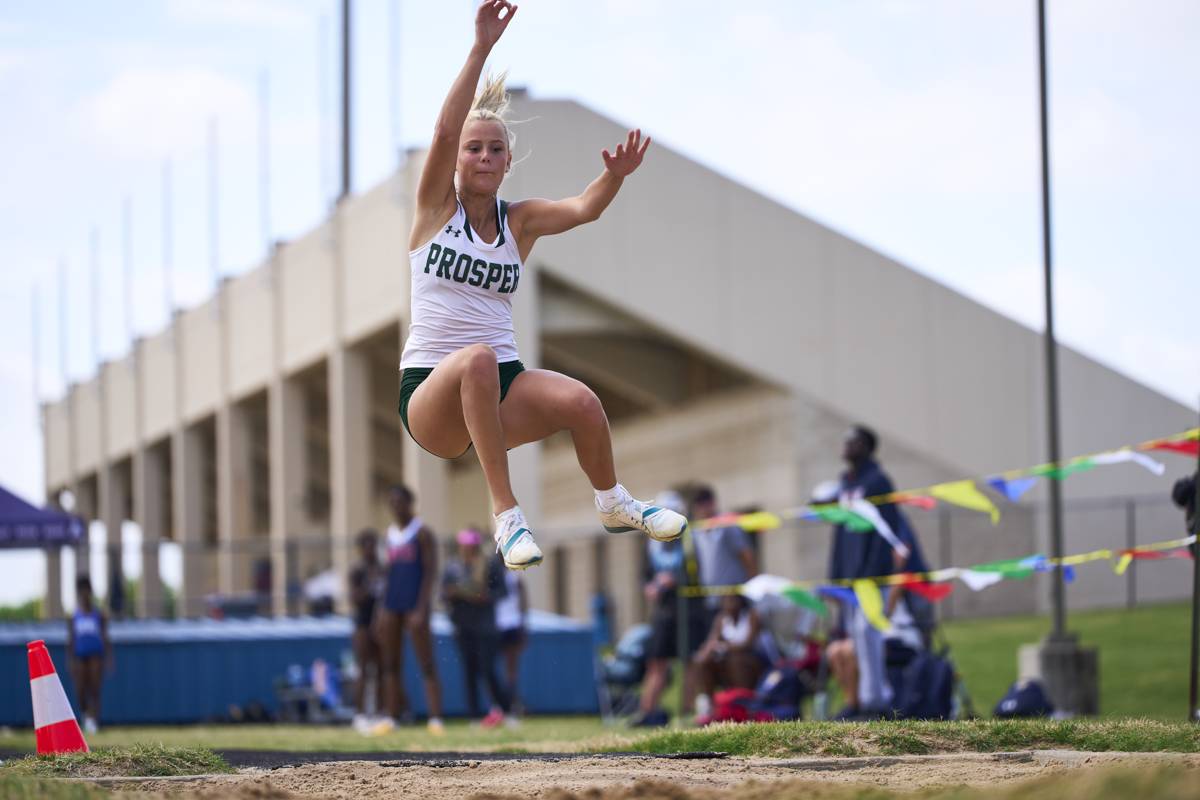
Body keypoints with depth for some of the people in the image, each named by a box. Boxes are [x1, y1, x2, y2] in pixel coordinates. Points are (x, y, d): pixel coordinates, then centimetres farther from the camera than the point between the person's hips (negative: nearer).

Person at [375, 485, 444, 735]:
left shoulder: (422, 533, -4)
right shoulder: (391, 533, 16)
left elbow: (430, 572, -10)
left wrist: (422, 608, -18)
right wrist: (382, 609, 16)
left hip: (414, 603, -7)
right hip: (392, 604, 7)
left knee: (426, 665, -9)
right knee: (390, 664, 5)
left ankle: (435, 719, -12)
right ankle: (393, 717, 8)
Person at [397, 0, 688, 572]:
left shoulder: (520, 221, 9)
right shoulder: (436, 206, 2)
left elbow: (583, 208, -9)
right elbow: (445, 130, -14)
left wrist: (614, 177, -32)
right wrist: (481, 49, -24)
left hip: (500, 385, 3)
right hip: (430, 395, -3)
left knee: (581, 401, -26)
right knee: (477, 360, -37)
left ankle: (613, 505, 4)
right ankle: (506, 516, -34)